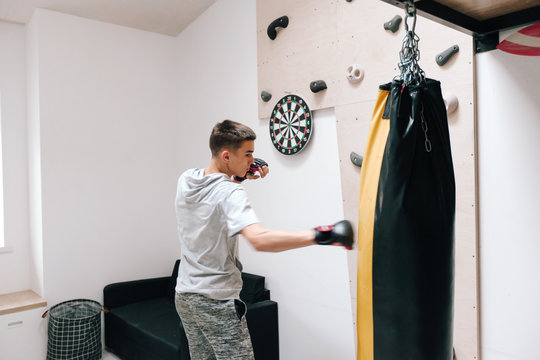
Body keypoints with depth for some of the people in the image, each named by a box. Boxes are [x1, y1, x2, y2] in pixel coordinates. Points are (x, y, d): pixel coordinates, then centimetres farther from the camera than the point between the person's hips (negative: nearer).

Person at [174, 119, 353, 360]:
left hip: (185, 295, 8)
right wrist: (320, 235, -40)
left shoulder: (186, 180, 0)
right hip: (217, 301, -8)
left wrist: (239, 176, 5)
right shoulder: (229, 194, -23)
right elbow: (259, 239, -39)